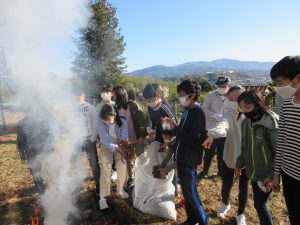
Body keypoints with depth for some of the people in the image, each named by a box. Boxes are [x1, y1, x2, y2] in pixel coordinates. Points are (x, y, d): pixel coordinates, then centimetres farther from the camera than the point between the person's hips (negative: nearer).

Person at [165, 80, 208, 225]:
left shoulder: (198, 113, -17)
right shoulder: (186, 111, 6)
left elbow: (195, 139, -23)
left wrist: (175, 128, -19)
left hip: (189, 160, -8)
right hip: (181, 157, 8)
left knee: (190, 193, 3)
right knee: (185, 190, 18)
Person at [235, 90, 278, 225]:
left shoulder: (271, 123, -19)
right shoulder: (246, 123, 1)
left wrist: (272, 175, -17)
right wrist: (239, 164, 12)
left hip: (266, 174, -6)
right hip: (253, 172, 6)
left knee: (260, 204, 3)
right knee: (258, 202, 18)